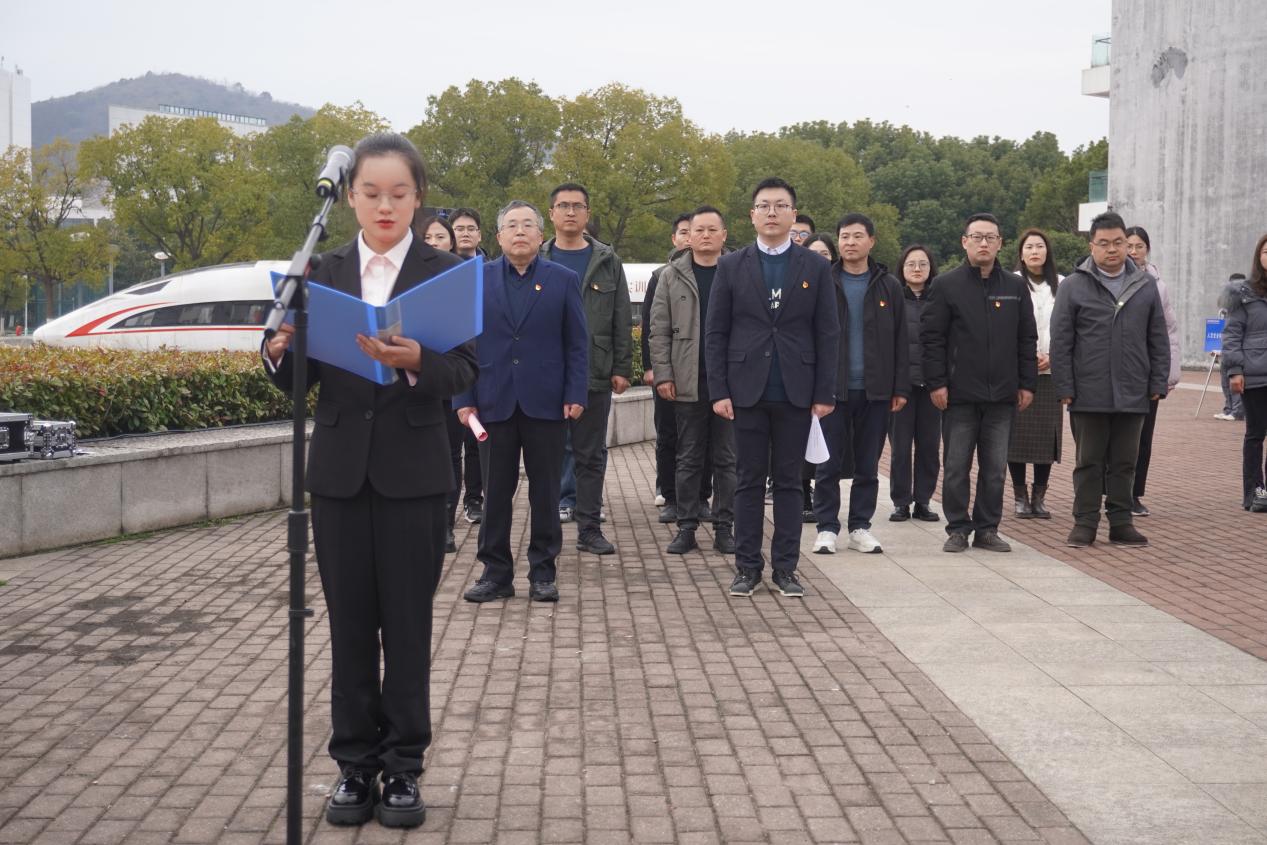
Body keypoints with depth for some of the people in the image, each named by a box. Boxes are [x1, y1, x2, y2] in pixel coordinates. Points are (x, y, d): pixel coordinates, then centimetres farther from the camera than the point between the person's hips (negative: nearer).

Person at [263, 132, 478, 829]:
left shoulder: (445, 273, -1)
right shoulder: (323, 273, 6)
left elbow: (466, 371, -10)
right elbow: (298, 379, 6)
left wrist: (416, 361, -30)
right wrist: (280, 353, -16)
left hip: (412, 473, -2)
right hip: (340, 472, 2)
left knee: (407, 625, 5)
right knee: (350, 625, 9)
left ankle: (403, 766, 17)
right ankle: (355, 763, 20)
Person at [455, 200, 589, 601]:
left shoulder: (563, 279, 5)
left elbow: (577, 344, 4)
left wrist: (575, 395, -5)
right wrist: (464, 398, -2)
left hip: (545, 402, 0)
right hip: (494, 401, 1)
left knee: (545, 492, 6)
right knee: (495, 492, 6)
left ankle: (543, 572, 15)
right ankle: (496, 572, 14)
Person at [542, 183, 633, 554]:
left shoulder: (607, 262, 7)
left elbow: (622, 320, 5)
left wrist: (622, 368, -2)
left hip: (595, 374, 1)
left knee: (591, 456, 6)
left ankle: (589, 528, 13)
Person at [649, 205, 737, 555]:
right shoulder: (672, 276, 6)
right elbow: (660, 330, 4)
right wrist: (663, 374, -4)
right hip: (688, 384, 0)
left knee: (726, 459, 5)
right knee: (689, 459, 6)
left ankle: (724, 527, 12)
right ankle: (687, 527, 12)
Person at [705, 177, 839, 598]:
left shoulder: (815, 267, 5)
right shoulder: (731, 266, 5)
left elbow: (827, 334, 3)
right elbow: (715, 333, 3)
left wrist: (825, 393, -3)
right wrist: (718, 390, -4)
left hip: (796, 392, 0)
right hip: (747, 390, 0)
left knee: (788, 482, 6)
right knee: (748, 482, 5)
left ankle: (785, 567, 13)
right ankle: (747, 567, 12)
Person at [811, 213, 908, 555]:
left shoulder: (888, 286, 8)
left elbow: (900, 341, 8)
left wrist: (901, 388, 2)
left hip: (875, 390, 2)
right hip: (832, 388, -1)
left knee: (868, 465, 8)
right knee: (828, 464, 1)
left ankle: (860, 527, 17)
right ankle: (827, 528, 10)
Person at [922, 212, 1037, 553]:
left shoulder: (1016, 287, 10)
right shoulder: (946, 285, 0)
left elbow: (1027, 340, 12)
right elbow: (931, 337, -3)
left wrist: (1027, 383, 5)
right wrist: (936, 382, -9)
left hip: (1002, 396, 3)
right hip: (959, 395, -3)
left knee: (995, 468, 7)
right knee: (956, 467, 2)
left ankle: (987, 529, 17)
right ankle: (958, 529, 12)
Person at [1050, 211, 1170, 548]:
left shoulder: (1146, 285, 8)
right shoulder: (1073, 286, 0)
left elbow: (1159, 341, 10)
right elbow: (1060, 342, -1)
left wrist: (1158, 383, 4)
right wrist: (1064, 388, -6)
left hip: (1133, 395, 2)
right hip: (1089, 395, -2)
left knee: (1124, 463, 9)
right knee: (1089, 463, 6)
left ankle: (1121, 522, 18)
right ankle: (1084, 523, 13)